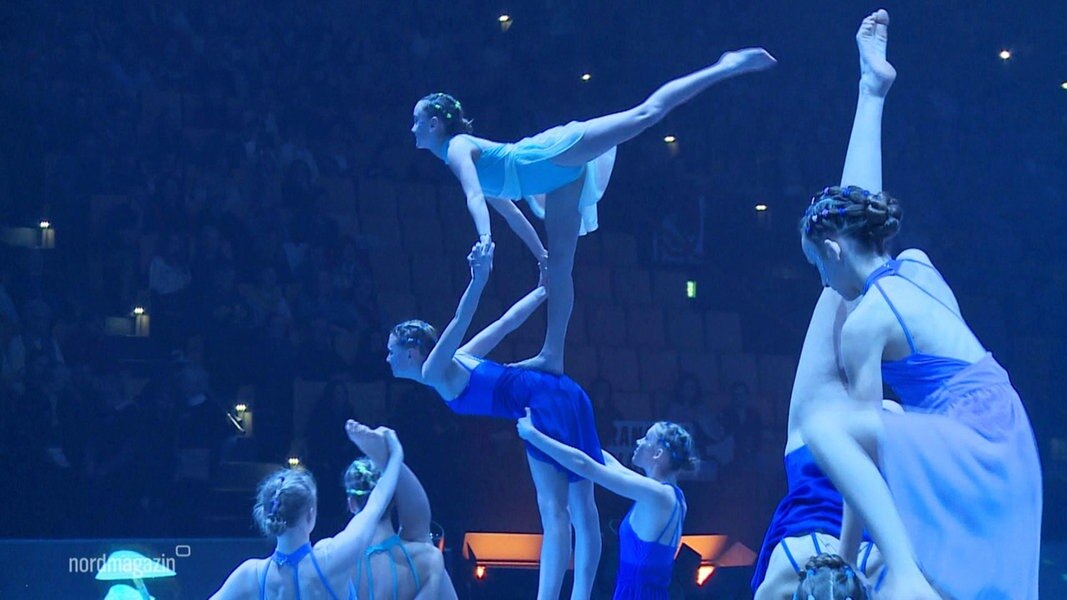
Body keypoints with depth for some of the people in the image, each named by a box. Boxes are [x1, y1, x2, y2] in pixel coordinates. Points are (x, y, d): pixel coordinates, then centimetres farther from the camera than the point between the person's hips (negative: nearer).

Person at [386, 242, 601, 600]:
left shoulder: (434, 371, -3)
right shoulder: (455, 361, 21)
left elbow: (459, 322, -19)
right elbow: (507, 323, 24)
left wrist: (478, 279, -35)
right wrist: (543, 291, 33)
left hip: (545, 403, -9)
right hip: (565, 396, 9)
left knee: (554, 510, -13)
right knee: (579, 507, 8)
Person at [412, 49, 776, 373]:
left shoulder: (458, 147, -7)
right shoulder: (460, 157, 20)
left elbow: (475, 196, -28)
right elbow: (507, 210, 28)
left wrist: (485, 237, -41)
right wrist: (539, 252, 31)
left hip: (559, 149, -9)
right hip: (561, 178, 9)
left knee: (645, 113, -12)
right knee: (559, 264, 6)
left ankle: (728, 66, -7)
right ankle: (552, 356, 5)